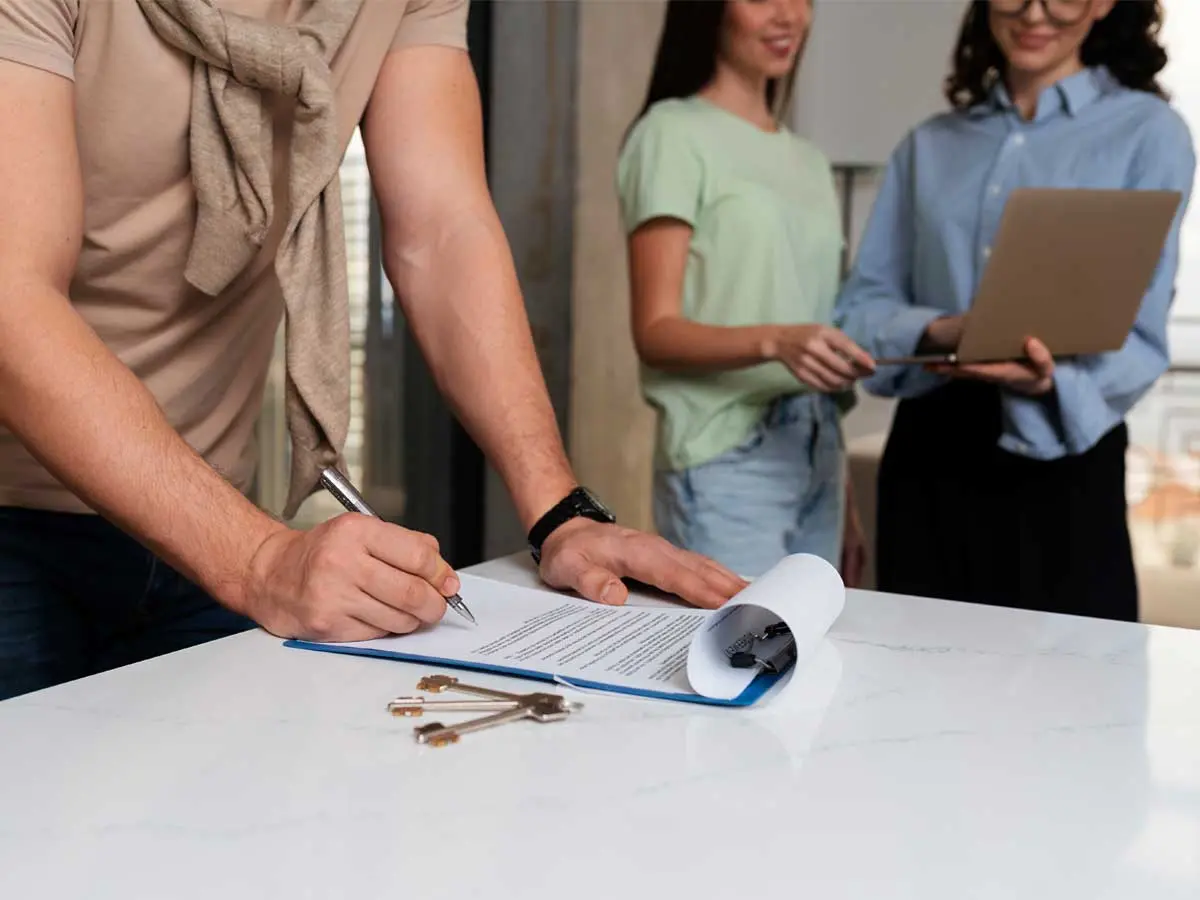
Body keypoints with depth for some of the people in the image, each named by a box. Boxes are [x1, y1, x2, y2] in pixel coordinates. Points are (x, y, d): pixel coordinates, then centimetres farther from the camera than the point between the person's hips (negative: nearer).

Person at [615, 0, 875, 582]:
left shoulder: (808, 162, 18)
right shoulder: (673, 134, -4)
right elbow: (657, 332, -11)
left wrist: (843, 498, 14)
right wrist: (773, 342, -29)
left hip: (816, 457, 7)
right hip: (726, 464, -7)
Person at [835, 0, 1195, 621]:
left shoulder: (1147, 132, 0)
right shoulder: (929, 145, 12)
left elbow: (1139, 336, -7)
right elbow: (862, 304, 7)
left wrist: (1052, 380, -28)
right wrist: (938, 332, -15)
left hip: (1063, 463, -3)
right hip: (927, 456, 3)